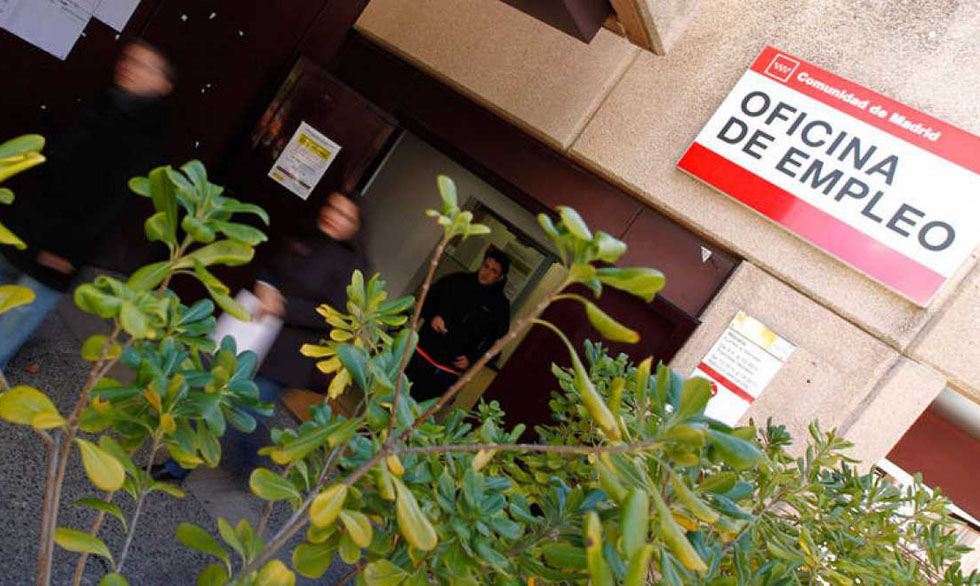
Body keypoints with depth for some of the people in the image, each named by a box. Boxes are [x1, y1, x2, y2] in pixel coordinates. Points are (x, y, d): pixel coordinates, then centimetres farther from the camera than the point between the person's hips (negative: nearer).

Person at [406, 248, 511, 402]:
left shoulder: (500, 305, 0)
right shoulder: (458, 281, 4)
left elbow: (496, 342, 2)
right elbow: (427, 298, 11)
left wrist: (472, 359, -10)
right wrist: (432, 316, -10)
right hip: (422, 353, 2)